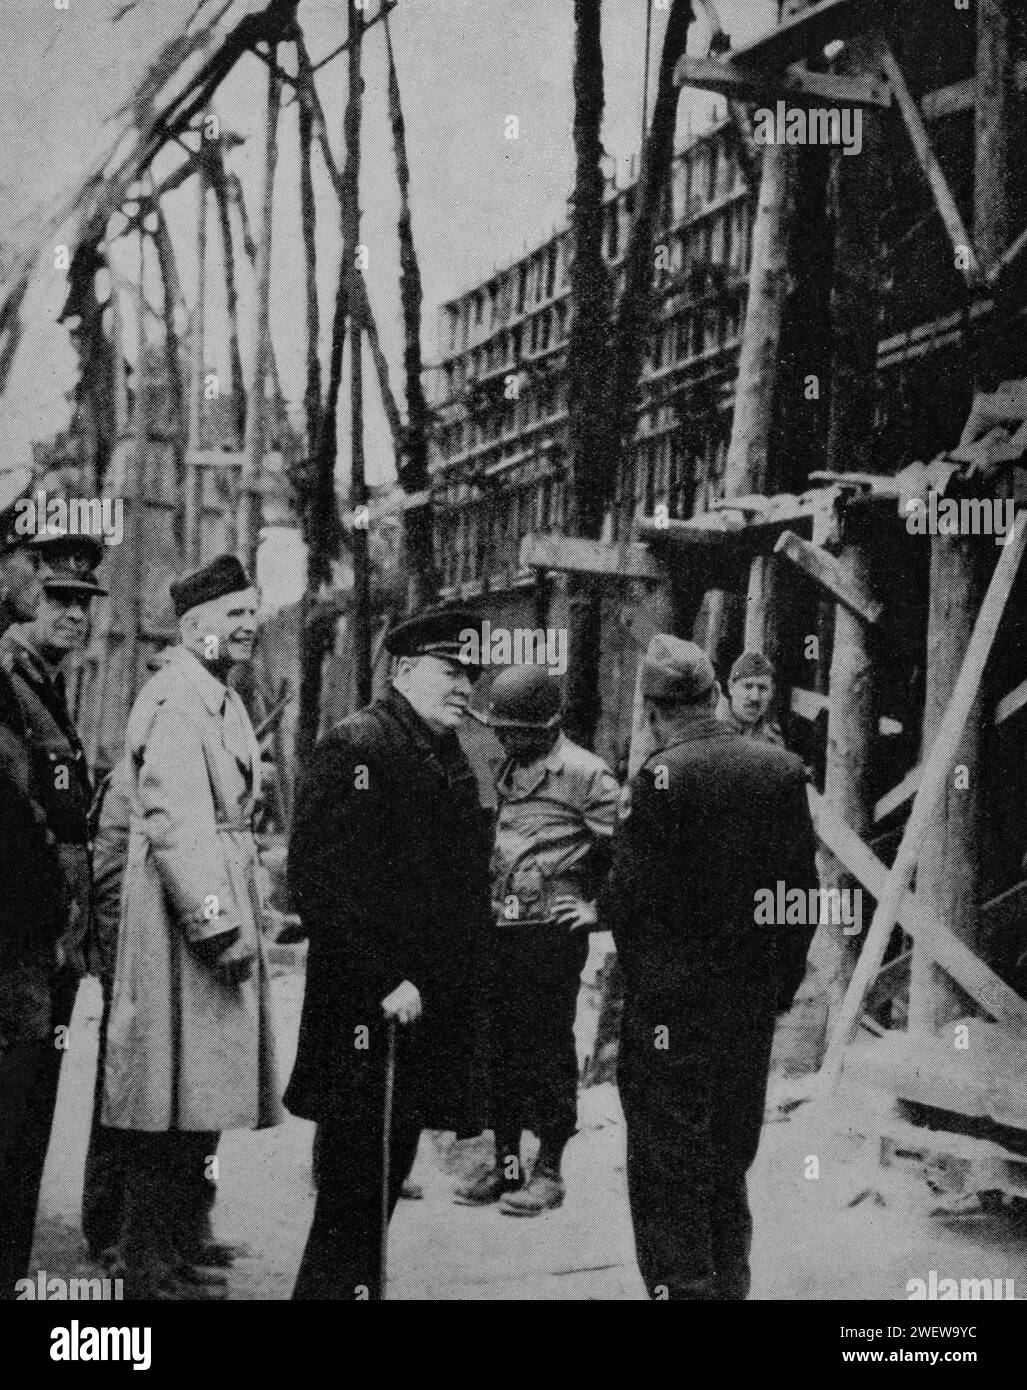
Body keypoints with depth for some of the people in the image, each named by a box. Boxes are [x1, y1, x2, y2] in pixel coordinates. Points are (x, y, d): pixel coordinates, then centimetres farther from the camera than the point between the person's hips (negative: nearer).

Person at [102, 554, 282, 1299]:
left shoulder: (223, 701, 19)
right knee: (173, 1102, -5)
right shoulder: (174, 701, -13)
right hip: (184, 915, -10)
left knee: (202, 1095, 14)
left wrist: (241, 917, 17)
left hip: (221, 905, 10)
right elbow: (175, 821, -21)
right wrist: (218, 921, -24)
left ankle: (185, 1257, 24)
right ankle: (154, 1272, 3)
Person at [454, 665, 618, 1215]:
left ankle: (548, 1170, 8)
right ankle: (505, 1163, 20)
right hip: (501, 925, 7)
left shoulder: (584, 773, -9)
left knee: (547, 1049, -1)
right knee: (499, 1046, 10)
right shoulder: (509, 770, 14)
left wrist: (598, 905, -8)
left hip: (551, 929, -7)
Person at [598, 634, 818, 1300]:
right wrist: (780, 985, 13)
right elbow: (803, 891, 4)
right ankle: (729, 1284, 28)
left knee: (668, 1170, 5)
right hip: (753, 1006, 6)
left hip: (671, 1005, -6)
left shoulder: (661, 777, -17)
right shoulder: (784, 769, 0)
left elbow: (629, 898, -16)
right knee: (729, 1165, 19)